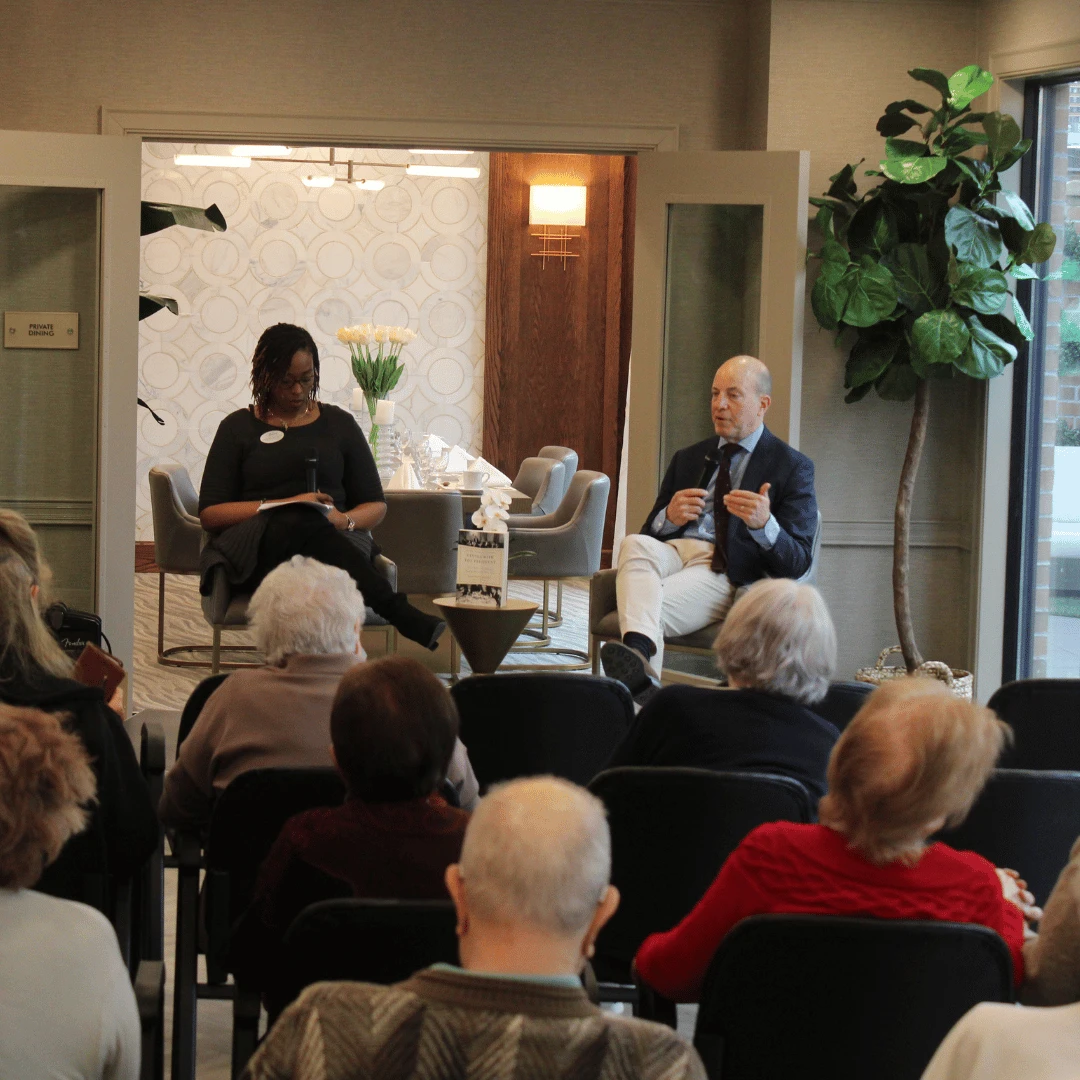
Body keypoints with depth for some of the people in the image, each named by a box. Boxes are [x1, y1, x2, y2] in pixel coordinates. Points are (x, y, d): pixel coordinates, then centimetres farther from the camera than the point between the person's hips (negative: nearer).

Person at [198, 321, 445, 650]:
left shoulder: (338, 424, 23)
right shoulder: (239, 427, 17)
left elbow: (376, 506, 21)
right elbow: (210, 514, 7)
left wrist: (345, 520, -4)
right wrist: (285, 505, -7)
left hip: (333, 542, 1)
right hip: (258, 550, -1)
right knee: (302, 524, -39)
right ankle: (404, 617, -48)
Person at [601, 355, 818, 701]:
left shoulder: (793, 467, 9)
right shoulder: (688, 459, 26)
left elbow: (796, 562, 0)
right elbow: (650, 530, 24)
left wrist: (764, 523, -23)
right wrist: (668, 517, -2)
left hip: (727, 572, -4)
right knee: (636, 545, -34)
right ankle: (640, 657, -58)